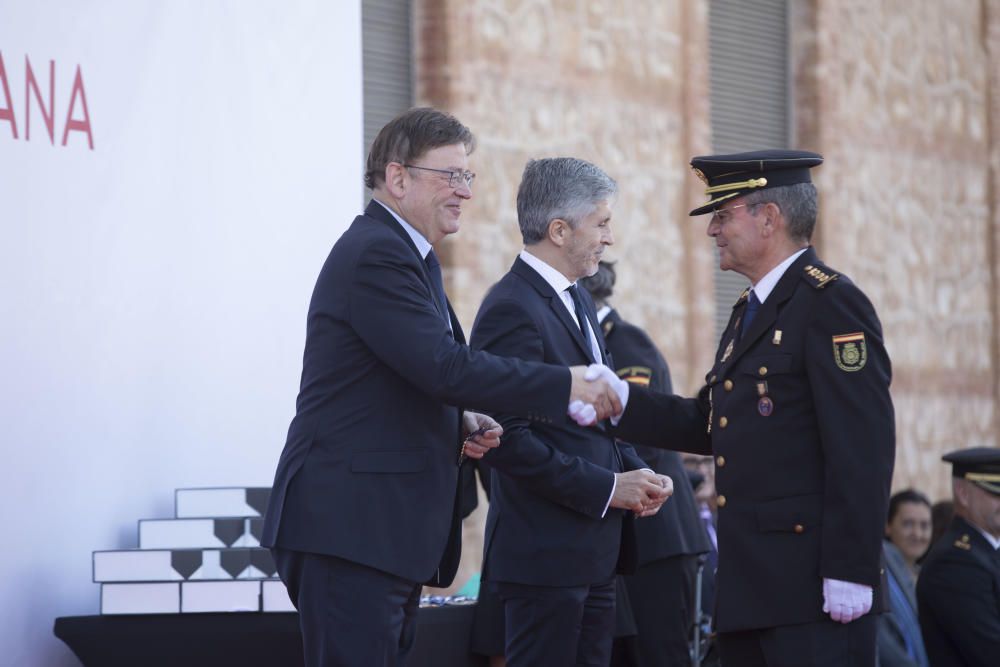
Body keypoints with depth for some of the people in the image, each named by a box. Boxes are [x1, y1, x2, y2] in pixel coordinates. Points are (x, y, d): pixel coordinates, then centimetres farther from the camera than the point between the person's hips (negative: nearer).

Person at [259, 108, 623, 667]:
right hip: (350, 528, -11)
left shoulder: (404, 254, 20)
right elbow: (446, 366, -23)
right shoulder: (375, 254, -14)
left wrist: (460, 424, 7)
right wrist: (566, 386, -18)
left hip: (389, 532, 11)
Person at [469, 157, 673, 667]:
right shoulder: (513, 309, -15)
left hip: (593, 549, 10)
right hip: (545, 553, -9)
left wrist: (634, 473, 5)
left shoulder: (575, 300, 16)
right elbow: (509, 440, -21)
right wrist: (607, 488, -16)